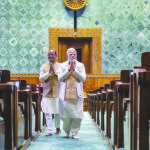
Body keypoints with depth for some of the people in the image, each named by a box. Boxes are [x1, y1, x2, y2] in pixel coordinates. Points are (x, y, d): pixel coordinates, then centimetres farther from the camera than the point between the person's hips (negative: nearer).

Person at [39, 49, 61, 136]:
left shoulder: (60, 66, 4)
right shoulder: (44, 66, 7)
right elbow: (41, 78, -2)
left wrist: (55, 70, -15)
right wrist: (49, 72, -14)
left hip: (57, 92, 0)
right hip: (47, 92, 1)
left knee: (58, 112, 6)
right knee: (48, 112, -5)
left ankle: (58, 127, 28)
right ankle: (49, 130, -1)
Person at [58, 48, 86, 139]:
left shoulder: (80, 65, 9)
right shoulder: (63, 65, 9)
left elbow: (83, 78, -3)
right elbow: (60, 78, -2)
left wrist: (74, 69, -11)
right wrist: (68, 69, -10)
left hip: (77, 94, 0)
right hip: (65, 93, 0)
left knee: (77, 115, -6)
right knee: (66, 114, 1)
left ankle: (74, 133, 3)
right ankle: (67, 132, 19)